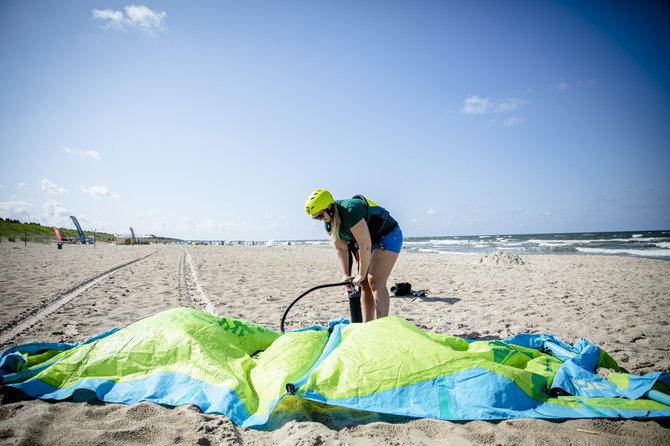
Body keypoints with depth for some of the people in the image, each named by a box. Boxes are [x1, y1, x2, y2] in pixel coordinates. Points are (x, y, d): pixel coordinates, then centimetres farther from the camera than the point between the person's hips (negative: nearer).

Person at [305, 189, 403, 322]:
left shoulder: (351, 211, -33)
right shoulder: (329, 222, -5)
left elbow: (365, 247, -32)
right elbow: (341, 249, 2)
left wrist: (361, 275, -23)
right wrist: (346, 275, -5)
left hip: (388, 235, -9)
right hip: (370, 240, 9)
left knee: (375, 282, -19)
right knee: (365, 284, 2)